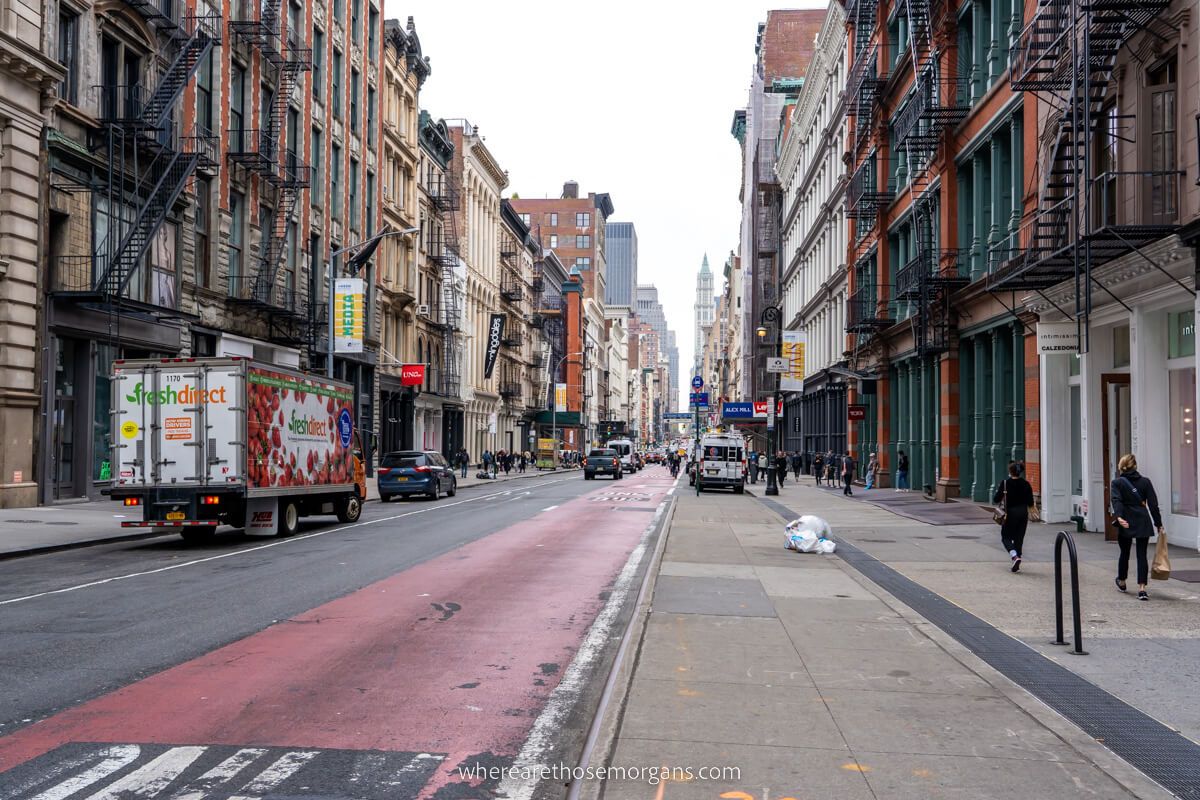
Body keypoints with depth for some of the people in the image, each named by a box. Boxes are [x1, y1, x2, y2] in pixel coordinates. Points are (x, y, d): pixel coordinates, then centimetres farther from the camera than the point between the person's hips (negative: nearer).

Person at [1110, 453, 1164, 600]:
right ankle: (1142, 588, -9)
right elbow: (1153, 504, 3)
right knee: (1142, 555, 0)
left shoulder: (1117, 483, 0)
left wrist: (1119, 517, -28)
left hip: (1126, 523, -1)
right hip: (1143, 523, 1)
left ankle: (1121, 582, 36)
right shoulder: (1145, 481, 5)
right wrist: (1158, 524, 6)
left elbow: (1116, 500, -16)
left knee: (1124, 553, 17)